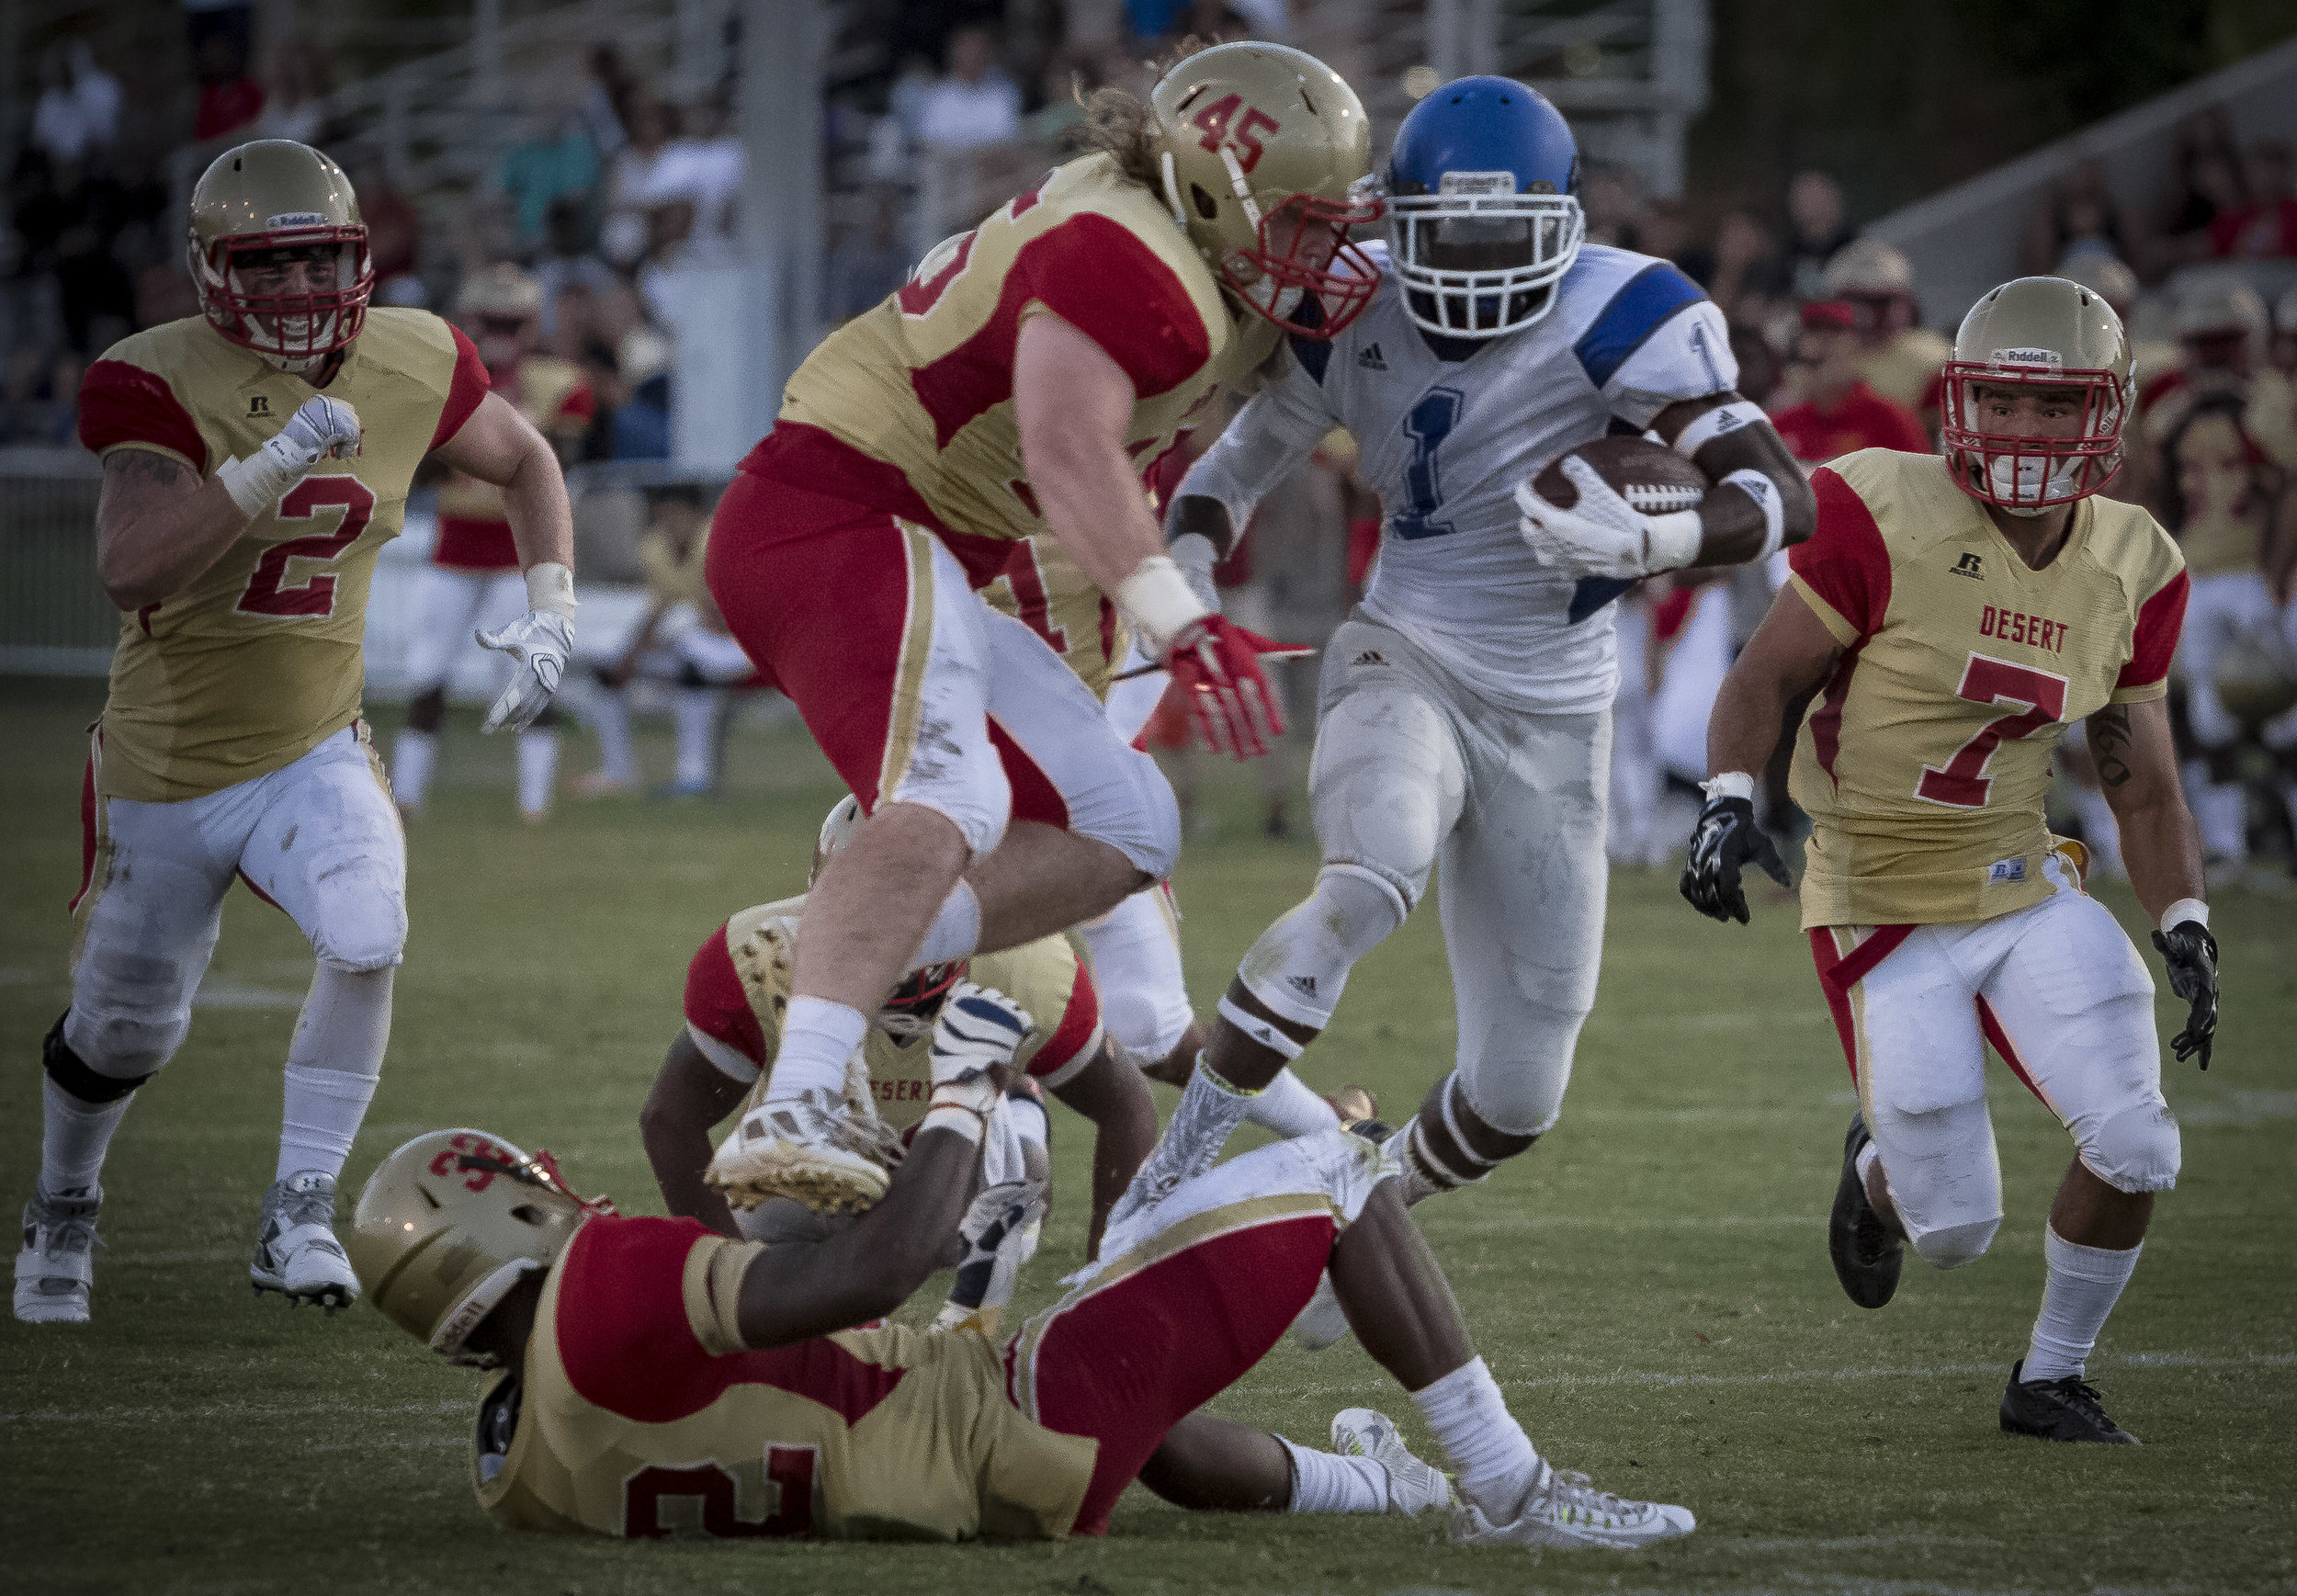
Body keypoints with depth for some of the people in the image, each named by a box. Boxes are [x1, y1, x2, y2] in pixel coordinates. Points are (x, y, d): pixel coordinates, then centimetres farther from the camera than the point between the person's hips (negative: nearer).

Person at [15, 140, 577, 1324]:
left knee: (366, 937, -28)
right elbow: (129, 570, -34)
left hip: (311, 754, 2)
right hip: (166, 769, -2)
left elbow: (523, 462, 14)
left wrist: (549, 607, 1)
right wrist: (274, 463, -39)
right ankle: (63, 1206, 47)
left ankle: (299, 1216, -15)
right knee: (124, 1032, 15)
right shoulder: (160, 383, -20)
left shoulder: (408, 368, -7)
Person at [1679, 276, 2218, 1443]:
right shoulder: (1886, 518, -16)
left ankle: (2051, 1379, 15)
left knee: (2132, 1149, -12)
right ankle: (1879, 1172, 37)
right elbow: (1763, 680, -10)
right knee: (1956, 1232, -3)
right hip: (1882, 911, -4)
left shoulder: (2130, 571, 0)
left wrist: (2185, 931, -2)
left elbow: (2142, 784, 8)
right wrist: (1728, 806, -26)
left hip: (2023, 888, 4)